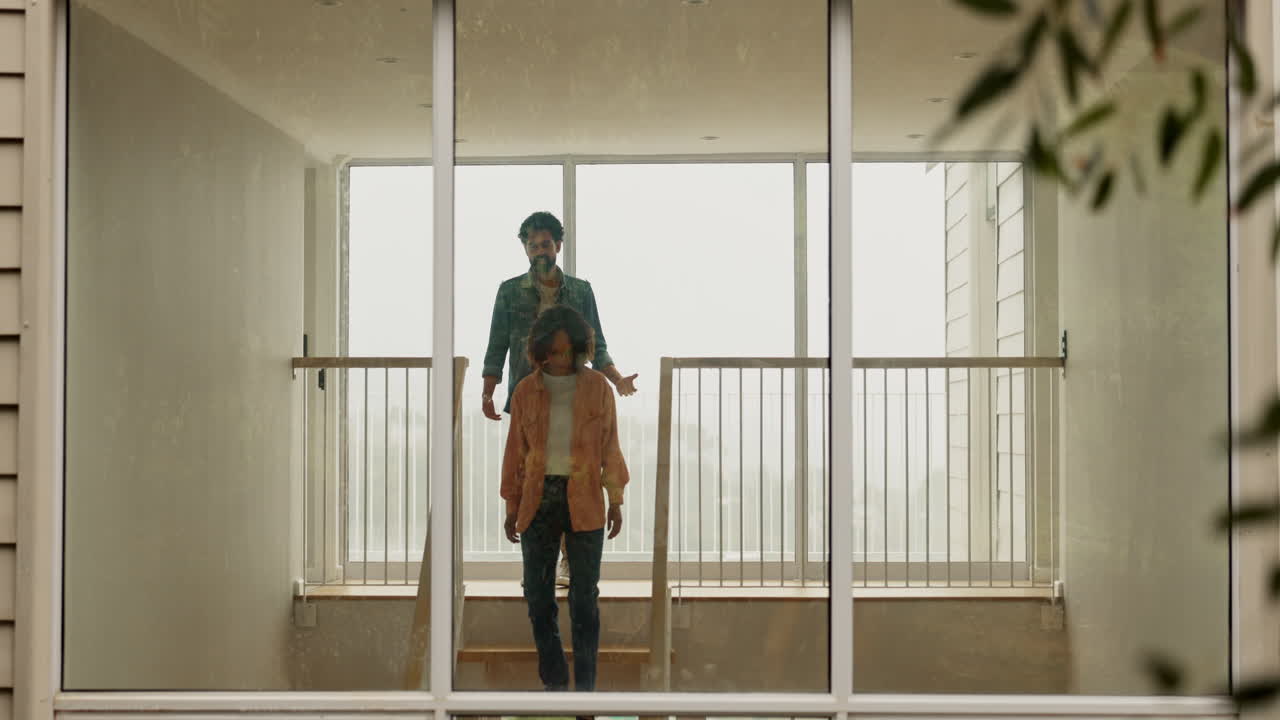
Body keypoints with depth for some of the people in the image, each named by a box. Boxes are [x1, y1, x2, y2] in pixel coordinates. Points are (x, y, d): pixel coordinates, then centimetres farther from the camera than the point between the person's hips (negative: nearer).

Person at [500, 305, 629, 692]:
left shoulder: (598, 387, 1)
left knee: (584, 598, -1)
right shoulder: (526, 391, 3)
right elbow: (516, 451, 9)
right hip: (538, 500, 2)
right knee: (538, 596, 3)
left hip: (584, 502, -2)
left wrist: (616, 499, -1)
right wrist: (511, 507, 10)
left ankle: (585, 686, 6)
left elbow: (609, 446, 5)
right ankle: (554, 682, 14)